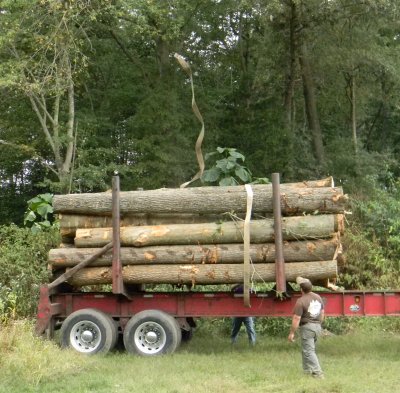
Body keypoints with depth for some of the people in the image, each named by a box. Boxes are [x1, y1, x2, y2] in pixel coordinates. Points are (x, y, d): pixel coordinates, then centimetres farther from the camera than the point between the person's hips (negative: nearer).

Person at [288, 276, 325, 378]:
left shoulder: (301, 301, -17)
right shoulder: (318, 297, 7)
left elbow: (296, 318, -18)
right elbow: (322, 312, 18)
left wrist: (291, 333, -12)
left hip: (307, 327, -8)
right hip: (317, 326, 8)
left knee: (308, 351, -4)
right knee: (306, 349, 19)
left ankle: (318, 373, -11)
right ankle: (307, 370, 24)